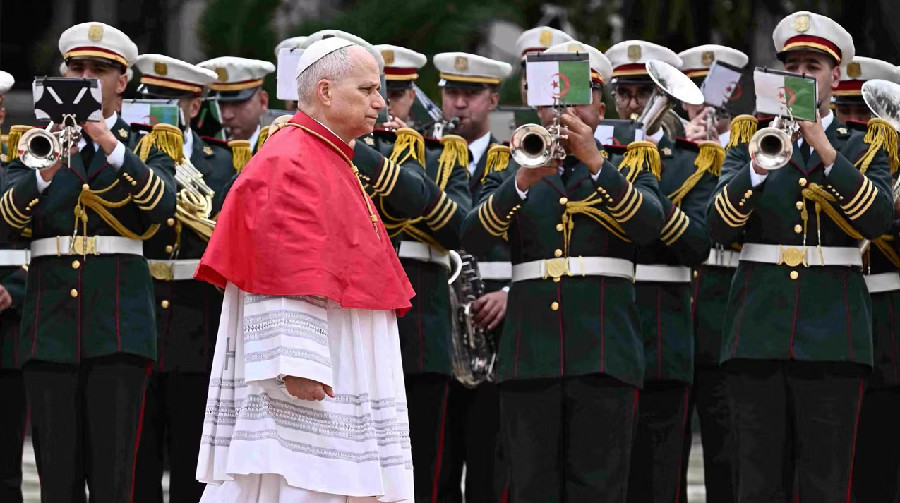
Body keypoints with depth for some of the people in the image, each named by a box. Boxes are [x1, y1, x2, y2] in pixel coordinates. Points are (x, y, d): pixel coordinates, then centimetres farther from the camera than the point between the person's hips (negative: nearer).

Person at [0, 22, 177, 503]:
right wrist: (45, 172, -20)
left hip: (118, 319, -2)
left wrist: (112, 146, -22)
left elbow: (162, 205, -11)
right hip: (51, 320, 2)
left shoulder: (144, 145, 10)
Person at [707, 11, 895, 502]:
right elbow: (720, 226, -3)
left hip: (831, 330, -1)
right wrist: (760, 164, -20)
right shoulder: (749, 141, 11)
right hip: (759, 325, 1)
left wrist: (824, 149, -17)